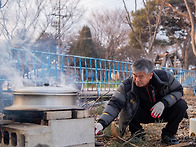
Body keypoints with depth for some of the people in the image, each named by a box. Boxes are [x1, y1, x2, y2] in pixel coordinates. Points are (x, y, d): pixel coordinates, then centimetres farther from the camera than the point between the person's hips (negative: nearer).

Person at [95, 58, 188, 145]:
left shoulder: (164, 76, -22)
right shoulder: (127, 86, -25)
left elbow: (178, 90, -9)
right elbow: (114, 104, -32)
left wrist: (164, 102, -28)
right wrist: (102, 123, -49)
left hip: (162, 111, 2)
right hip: (143, 115, -1)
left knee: (181, 105, -23)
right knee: (128, 107, -31)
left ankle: (168, 135, -1)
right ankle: (137, 133, -2)